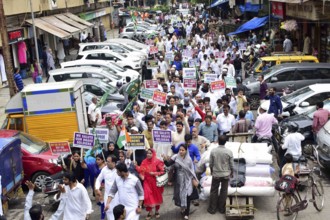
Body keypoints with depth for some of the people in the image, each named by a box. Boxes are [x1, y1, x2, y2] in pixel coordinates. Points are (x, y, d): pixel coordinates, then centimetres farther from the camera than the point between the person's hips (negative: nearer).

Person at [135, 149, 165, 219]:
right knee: (148, 197, -1)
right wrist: (136, 166, -14)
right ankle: (149, 213, 14)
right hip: (147, 182, 2)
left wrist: (154, 173, -18)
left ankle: (157, 212, 31)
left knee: (156, 196, 12)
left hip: (155, 182, -2)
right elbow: (141, 171, 1)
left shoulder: (157, 162, -11)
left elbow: (163, 171, -11)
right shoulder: (144, 162, 1)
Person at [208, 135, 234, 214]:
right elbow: (231, 165, -5)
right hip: (225, 175, 0)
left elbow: (211, 164, -3)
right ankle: (222, 209, 21)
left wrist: (212, 171, 15)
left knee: (214, 191, 11)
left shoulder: (213, 151, -11)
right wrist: (231, 173, 12)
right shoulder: (229, 152, -13)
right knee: (224, 191, 12)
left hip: (216, 174, 0)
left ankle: (212, 209, 18)